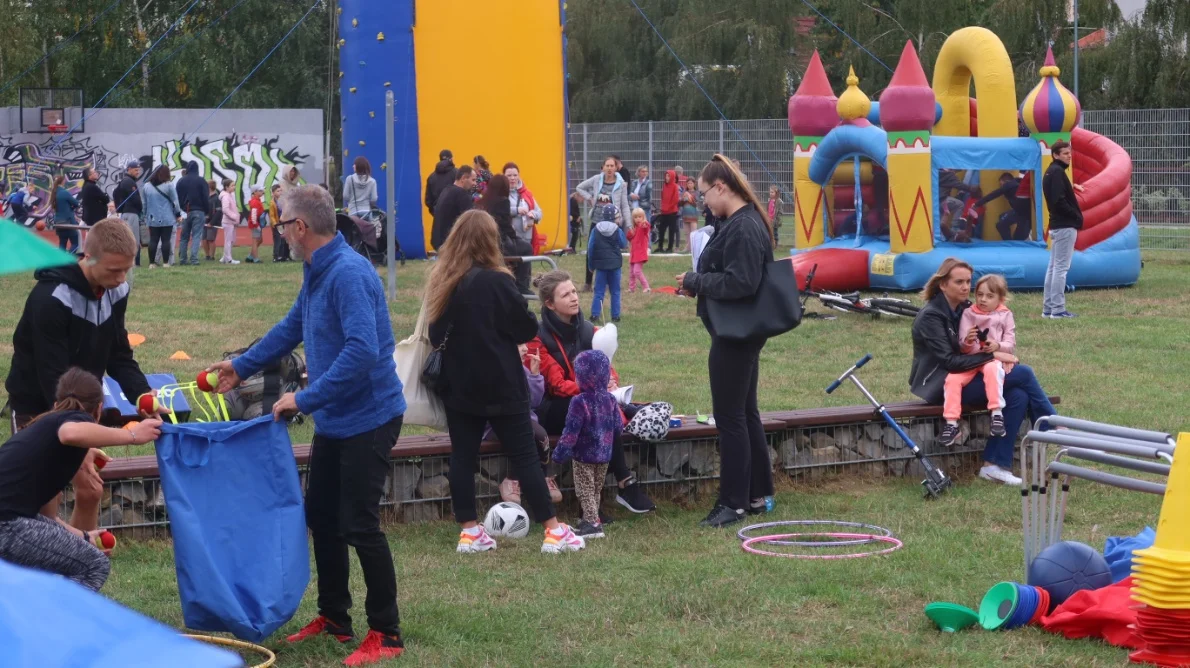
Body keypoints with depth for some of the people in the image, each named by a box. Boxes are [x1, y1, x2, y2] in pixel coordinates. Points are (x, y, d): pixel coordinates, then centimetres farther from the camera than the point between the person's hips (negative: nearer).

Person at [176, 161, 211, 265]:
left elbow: (177, 198, 10)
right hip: (198, 211, -3)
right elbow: (206, 198, -5)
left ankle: (182, 259, 9)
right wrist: (207, 212, 3)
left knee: (184, 236, 10)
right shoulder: (201, 181, -4)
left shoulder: (181, 181, 7)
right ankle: (194, 259, -14)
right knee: (196, 236, -5)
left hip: (185, 212, 3)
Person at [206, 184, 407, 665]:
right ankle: (333, 619, 28)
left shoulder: (348, 273, -23)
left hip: (367, 418, -10)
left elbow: (362, 351, -32)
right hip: (335, 420, 10)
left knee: (359, 526, -6)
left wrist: (305, 399, -27)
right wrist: (242, 367, 31)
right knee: (321, 518, 15)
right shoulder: (318, 272, 8)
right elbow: (292, 327, 25)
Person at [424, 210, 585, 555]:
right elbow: (527, 328, -9)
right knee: (525, 456, 1)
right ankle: (553, 531, 5)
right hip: (500, 385, -5)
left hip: (459, 385, 5)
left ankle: (469, 532, 12)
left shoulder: (442, 280, 0)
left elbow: (436, 335, 9)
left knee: (462, 457, 10)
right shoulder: (496, 281, -16)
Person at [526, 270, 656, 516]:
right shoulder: (538, 338, -10)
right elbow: (557, 385, -16)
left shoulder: (588, 330, 7)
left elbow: (605, 367, 2)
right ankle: (625, 483, -31)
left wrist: (610, 383, -24)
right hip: (553, 410, -4)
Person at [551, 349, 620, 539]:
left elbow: (571, 431, -20)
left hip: (583, 455, -6)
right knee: (596, 490, 18)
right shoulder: (610, 400, -1)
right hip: (604, 455, 6)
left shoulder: (579, 402, -19)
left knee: (585, 491, 1)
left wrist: (560, 453, -12)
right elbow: (618, 428, 4)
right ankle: (591, 520, 26)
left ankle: (592, 522, -7)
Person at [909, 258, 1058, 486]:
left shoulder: (964, 309, 11)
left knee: (1018, 395, -18)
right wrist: (992, 356, -21)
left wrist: (995, 345, -10)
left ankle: (995, 465, -16)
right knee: (1023, 373, -16)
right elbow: (949, 361, -21)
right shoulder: (931, 316, -15)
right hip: (940, 386, -8)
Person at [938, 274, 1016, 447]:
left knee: (992, 369, -39)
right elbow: (962, 348, 8)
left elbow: (1010, 344, 1)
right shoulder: (968, 314, 11)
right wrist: (967, 341, -17)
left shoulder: (1005, 315, 8)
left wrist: (998, 346, -21)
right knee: (952, 379, -26)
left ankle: (997, 414, -40)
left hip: (993, 358, -2)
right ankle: (951, 424, -23)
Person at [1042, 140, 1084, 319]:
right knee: (1061, 267, -8)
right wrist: (1077, 216, -12)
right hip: (1065, 226, -10)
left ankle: (1048, 308, 15)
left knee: (1053, 267, 12)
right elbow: (1059, 201, -21)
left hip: (1056, 226, 10)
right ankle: (1058, 309, -8)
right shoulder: (1057, 172, -14)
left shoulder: (1051, 172, 16)